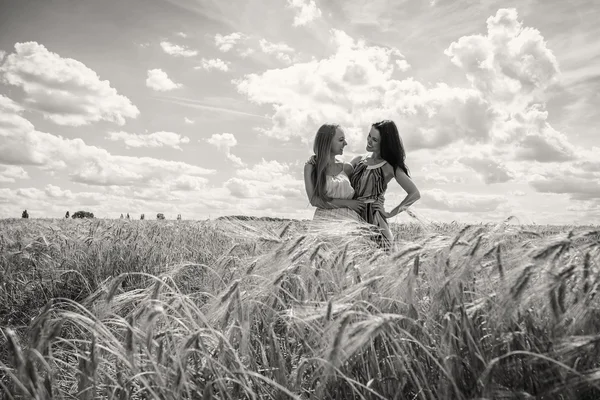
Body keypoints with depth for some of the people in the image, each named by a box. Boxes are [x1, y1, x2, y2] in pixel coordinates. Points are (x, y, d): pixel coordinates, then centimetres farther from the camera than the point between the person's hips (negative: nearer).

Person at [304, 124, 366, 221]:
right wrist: (347, 203, -6)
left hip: (349, 220, 2)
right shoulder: (311, 166, 4)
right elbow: (314, 200, -5)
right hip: (324, 219, -2)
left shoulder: (346, 168, 11)